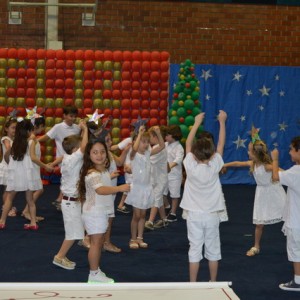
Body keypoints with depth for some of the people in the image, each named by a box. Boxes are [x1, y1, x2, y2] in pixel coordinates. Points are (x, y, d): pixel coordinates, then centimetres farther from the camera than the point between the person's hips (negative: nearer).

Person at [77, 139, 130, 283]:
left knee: (99, 242, 17)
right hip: (94, 213, -10)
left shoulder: (104, 170, 7)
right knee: (96, 242, -4)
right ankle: (94, 274, 3)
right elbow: (100, 189, -43)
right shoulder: (92, 173, -25)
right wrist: (120, 188, -53)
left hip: (102, 212, 10)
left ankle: (96, 270, 28)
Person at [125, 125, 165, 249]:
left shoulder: (148, 153, 6)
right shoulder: (134, 154, -11)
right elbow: (134, 148, -34)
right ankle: (133, 239, 12)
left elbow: (162, 146, 2)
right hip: (137, 187, -6)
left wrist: (158, 134, -11)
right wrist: (140, 134, -31)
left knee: (143, 215, 11)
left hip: (147, 187, 6)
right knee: (137, 215, 0)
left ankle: (140, 238, 19)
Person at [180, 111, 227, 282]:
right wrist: (222, 122, 8)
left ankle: (193, 284, 7)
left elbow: (188, 143, 0)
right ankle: (213, 283, 19)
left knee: (195, 249, 3)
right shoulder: (214, 166, -12)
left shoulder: (191, 166, -13)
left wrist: (197, 123, 7)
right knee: (213, 249, 10)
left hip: (194, 215, 0)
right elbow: (221, 144, 0)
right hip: (212, 215, 0)